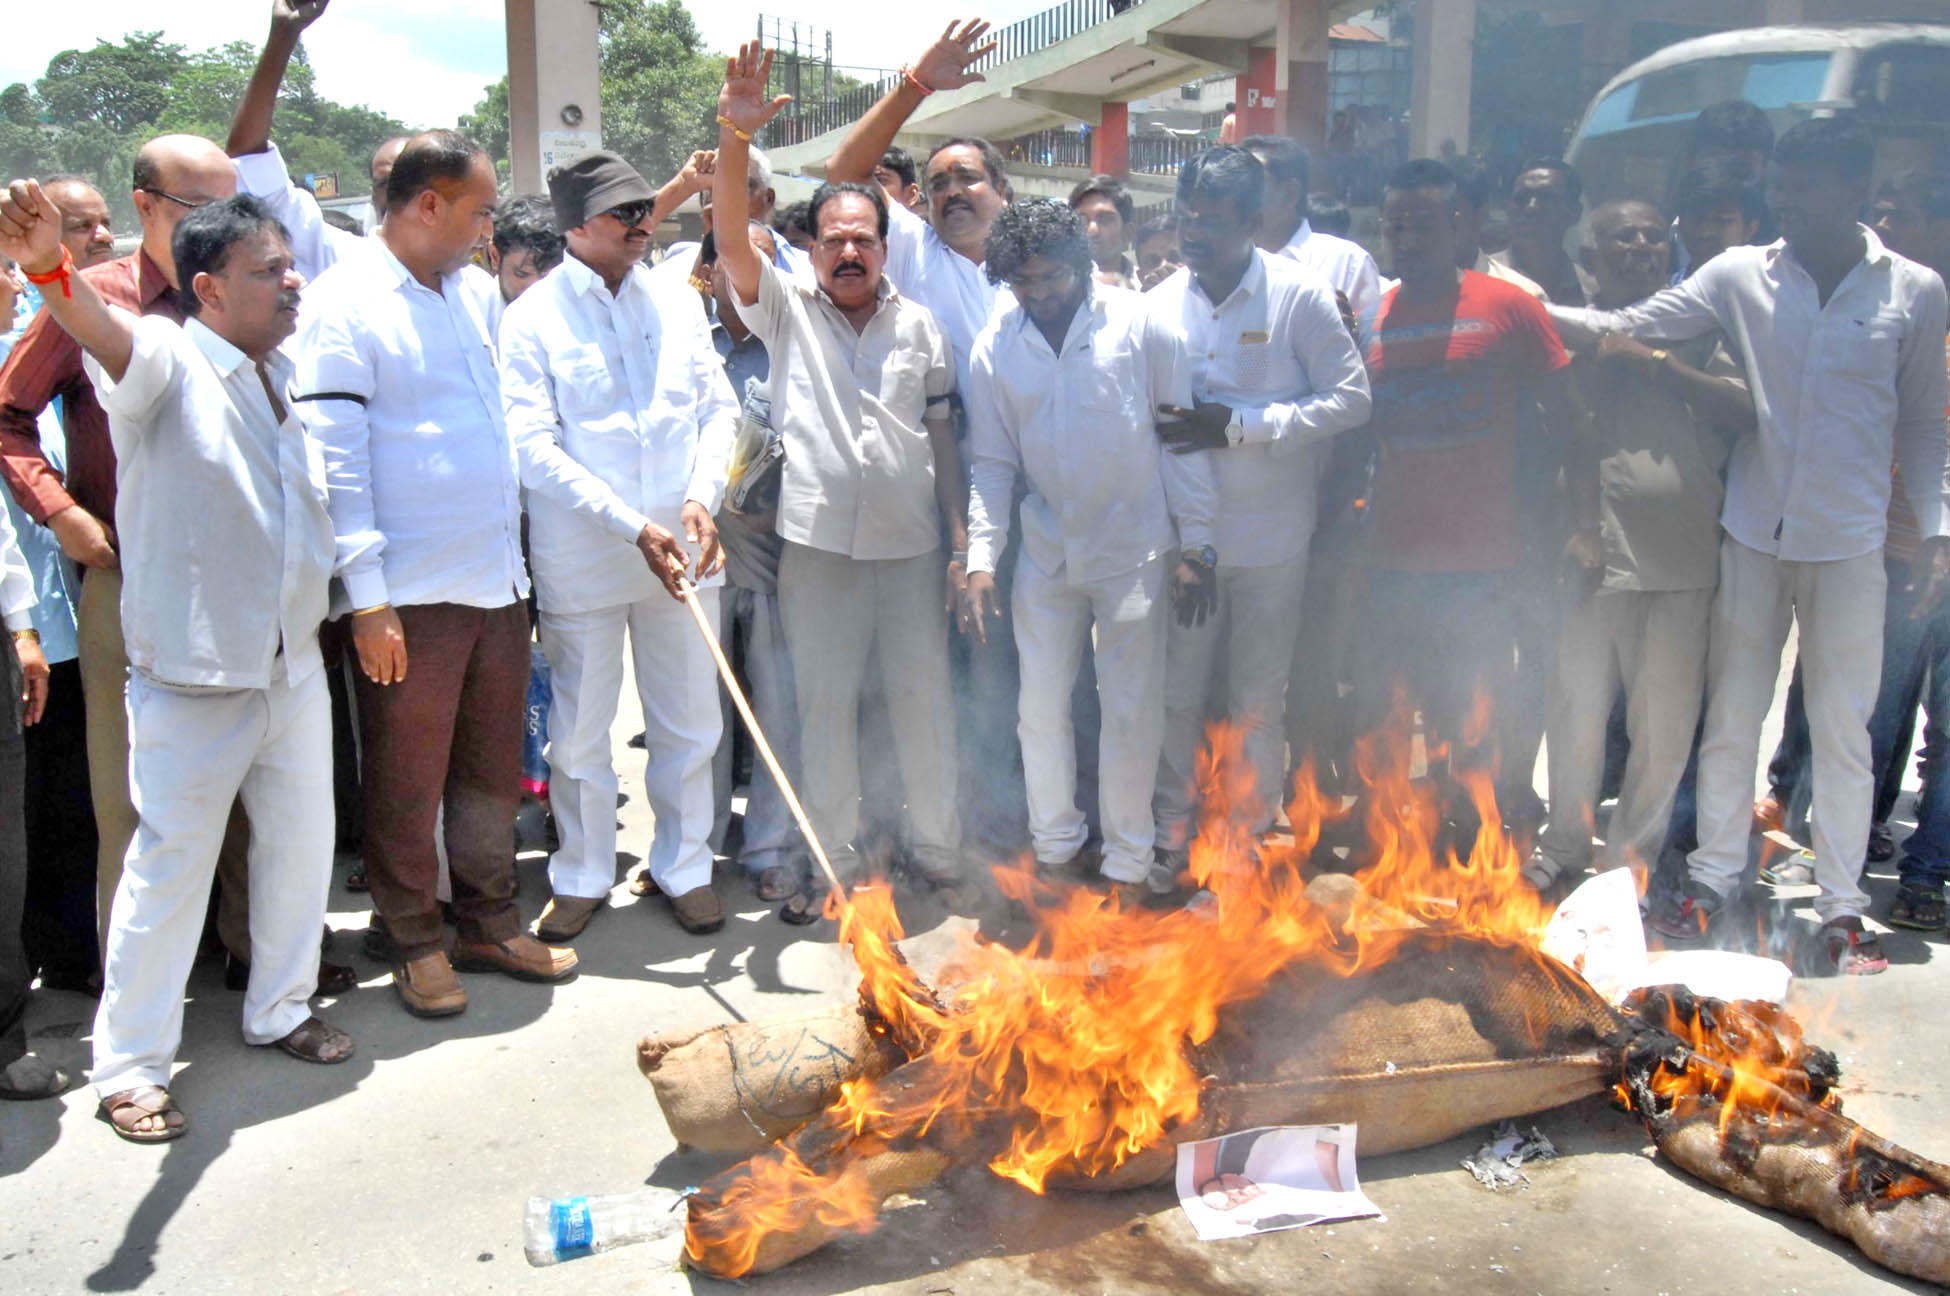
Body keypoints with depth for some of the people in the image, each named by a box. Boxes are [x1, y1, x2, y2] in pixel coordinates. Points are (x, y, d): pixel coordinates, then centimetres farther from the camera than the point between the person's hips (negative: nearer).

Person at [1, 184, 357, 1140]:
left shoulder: (286, 377, 11)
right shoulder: (167, 360, -11)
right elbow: (107, 338, -34)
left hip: (293, 660, 7)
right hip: (194, 676, -7)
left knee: (302, 839, 15)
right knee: (172, 861, -1)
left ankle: (279, 1007, 34)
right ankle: (128, 1067, 13)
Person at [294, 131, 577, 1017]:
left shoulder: (475, 293, 13)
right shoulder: (346, 306, -9)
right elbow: (334, 461, -12)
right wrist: (367, 599, -15)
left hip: (497, 580, 7)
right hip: (410, 595, -7)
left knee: (491, 769, 14)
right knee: (407, 779, 5)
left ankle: (489, 922, 28)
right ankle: (414, 943, 21)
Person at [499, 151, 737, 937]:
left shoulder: (678, 304, 8)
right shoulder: (531, 320, -4)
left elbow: (719, 408, 9)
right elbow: (534, 448, -11)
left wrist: (702, 497, -9)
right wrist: (632, 525, -18)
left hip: (682, 548, 3)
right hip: (580, 556, -3)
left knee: (689, 721, 11)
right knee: (579, 730, 9)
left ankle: (683, 866, 28)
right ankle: (583, 877, 27)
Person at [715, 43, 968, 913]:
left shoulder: (918, 326, 10)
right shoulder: (786, 312, 5)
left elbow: (942, 436, 11)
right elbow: (731, 239, -12)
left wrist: (964, 538, 6)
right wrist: (734, 138, -26)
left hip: (911, 544, 2)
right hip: (817, 544, -1)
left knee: (924, 697, 8)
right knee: (824, 704, 6)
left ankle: (939, 849, 24)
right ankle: (832, 863, 20)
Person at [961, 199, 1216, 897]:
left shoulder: (1139, 324, -8)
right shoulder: (995, 349, 1)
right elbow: (992, 464, 5)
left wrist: (1194, 546, -7)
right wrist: (981, 559, -4)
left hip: (1133, 548, -3)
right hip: (1046, 547, 3)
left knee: (1131, 710, 4)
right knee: (1040, 705, 9)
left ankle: (1126, 861, 20)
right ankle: (1056, 846, 27)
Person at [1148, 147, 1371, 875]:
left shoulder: (1300, 297, -7)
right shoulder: (1162, 302, 3)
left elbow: (1352, 399, -9)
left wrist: (1242, 425, -17)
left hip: (1270, 540, -3)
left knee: (1257, 703, 8)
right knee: (1178, 694, 9)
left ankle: (1251, 841, 24)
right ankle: (1170, 839, 24)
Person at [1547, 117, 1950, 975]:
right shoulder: (1741, 276, 1)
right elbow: (1634, 326, -5)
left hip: (1850, 545, -1)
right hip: (1751, 534, 1)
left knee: (1842, 730, 4)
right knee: (1730, 718, 8)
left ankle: (1842, 906, 15)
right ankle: (1715, 876, 22)